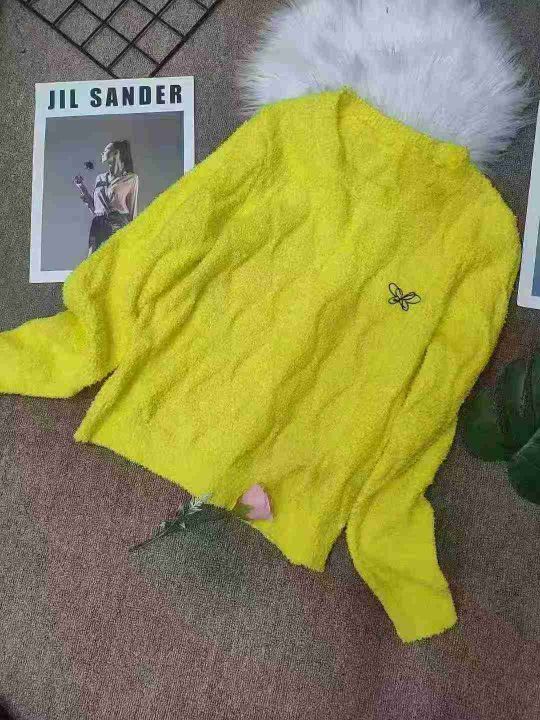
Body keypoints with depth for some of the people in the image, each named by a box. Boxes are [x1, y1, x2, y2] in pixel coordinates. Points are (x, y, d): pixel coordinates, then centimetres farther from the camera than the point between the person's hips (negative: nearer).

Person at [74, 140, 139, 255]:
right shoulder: (100, 178, 16)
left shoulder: (131, 178, 4)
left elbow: (132, 209, 3)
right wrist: (83, 189, 11)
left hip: (120, 226, -4)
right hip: (98, 227, 4)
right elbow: (94, 209, 18)